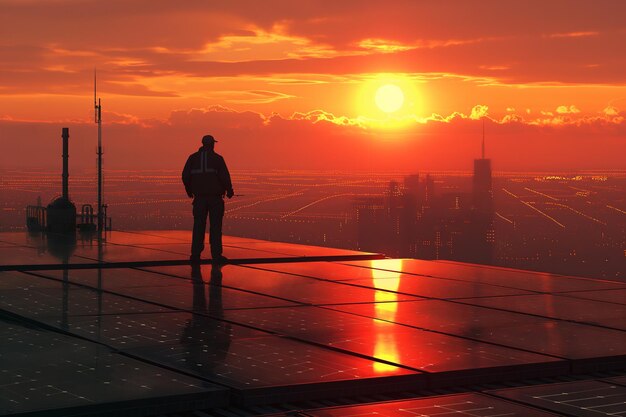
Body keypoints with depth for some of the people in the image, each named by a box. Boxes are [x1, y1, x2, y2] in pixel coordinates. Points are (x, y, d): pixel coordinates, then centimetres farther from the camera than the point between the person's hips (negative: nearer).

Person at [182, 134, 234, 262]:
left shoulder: (193, 158, 4)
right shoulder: (217, 158, -5)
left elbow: (185, 176, 1)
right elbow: (224, 176, -9)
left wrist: (189, 190, 18)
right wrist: (229, 191, 7)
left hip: (199, 197, 3)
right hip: (215, 196, -3)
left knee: (199, 225, 6)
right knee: (215, 226, 0)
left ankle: (195, 254, 2)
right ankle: (216, 254, -2)